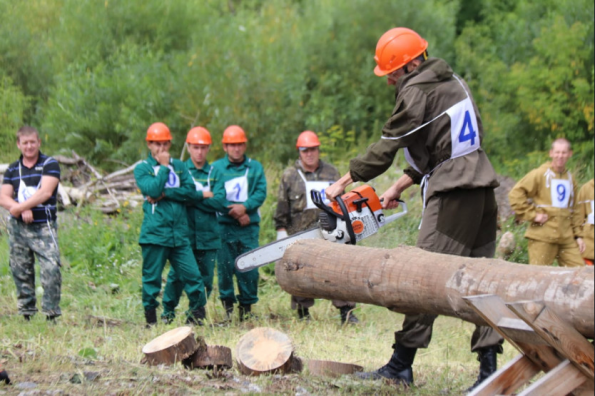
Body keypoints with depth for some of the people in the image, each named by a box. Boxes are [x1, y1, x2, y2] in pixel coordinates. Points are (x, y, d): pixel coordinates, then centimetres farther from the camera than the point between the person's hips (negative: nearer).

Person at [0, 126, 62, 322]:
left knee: (51, 268, -16)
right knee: (21, 272, 6)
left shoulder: (50, 164, 1)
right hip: (18, 227, 4)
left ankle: (52, 313, -12)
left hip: (44, 227, -4)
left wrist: (19, 207, -14)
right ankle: (26, 313, 15)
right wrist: (23, 210, -14)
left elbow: (45, 192, -12)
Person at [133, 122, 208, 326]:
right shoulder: (142, 169, 4)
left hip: (179, 233, 3)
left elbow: (190, 190, 0)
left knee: (193, 277, -1)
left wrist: (164, 194, -9)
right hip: (154, 233, -3)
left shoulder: (178, 166, 15)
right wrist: (164, 166, -6)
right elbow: (152, 190, -14)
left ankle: (197, 318, 7)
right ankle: (151, 322, 9)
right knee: (151, 279, 1)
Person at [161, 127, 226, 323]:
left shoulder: (215, 173, 8)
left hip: (208, 236, 2)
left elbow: (219, 202, -7)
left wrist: (191, 197, -11)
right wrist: (203, 195, -11)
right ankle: (168, 313, 10)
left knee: (205, 279, 5)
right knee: (177, 276, -4)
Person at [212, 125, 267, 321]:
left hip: (249, 226, 2)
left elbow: (261, 192, 0)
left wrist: (244, 207, -16)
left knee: (250, 268, 0)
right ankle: (228, 305, 8)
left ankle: (247, 306, 9)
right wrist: (235, 214, -12)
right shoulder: (216, 168, 4)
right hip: (225, 226, -1)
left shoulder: (255, 167, 11)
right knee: (225, 268, -1)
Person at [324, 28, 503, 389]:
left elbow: (385, 149, -7)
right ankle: (489, 366, 3)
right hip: (483, 188, 9)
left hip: (452, 194, -9)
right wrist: (400, 187, 21)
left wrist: (343, 183, 2)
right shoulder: (454, 83, 18)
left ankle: (402, 365, -3)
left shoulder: (416, 92, -9)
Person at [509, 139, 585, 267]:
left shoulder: (570, 179, 16)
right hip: (543, 237, -6)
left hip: (566, 237, 6)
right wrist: (532, 215, -13)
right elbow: (515, 194, -10)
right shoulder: (540, 174, -3)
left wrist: (578, 235, 15)